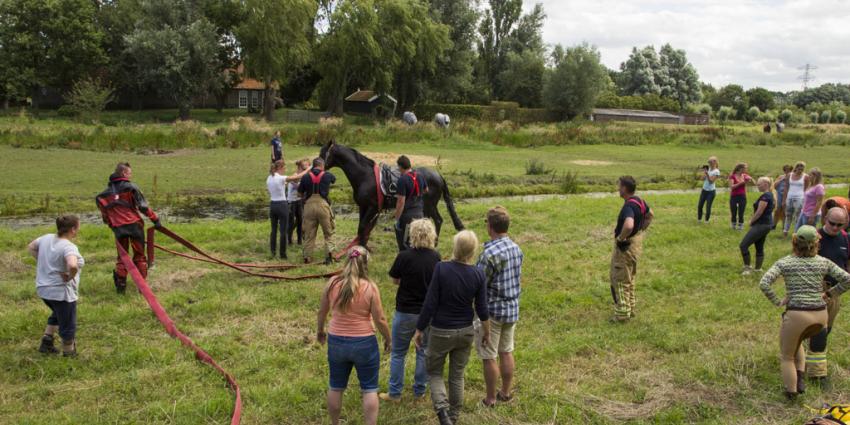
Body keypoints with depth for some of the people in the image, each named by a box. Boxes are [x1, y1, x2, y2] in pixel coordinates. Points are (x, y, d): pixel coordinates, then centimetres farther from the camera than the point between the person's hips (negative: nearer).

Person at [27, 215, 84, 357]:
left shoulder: (47, 238, 2)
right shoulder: (69, 247, -23)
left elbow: (31, 247, 21)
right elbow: (72, 265, -41)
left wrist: (42, 262, 13)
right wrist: (70, 277, -22)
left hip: (43, 289, 9)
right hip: (61, 292, -9)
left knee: (58, 314, 32)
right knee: (68, 325, 7)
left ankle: (47, 342, 33)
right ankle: (69, 354, 18)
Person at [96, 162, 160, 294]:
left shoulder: (105, 193, 11)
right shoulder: (130, 187, -4)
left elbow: (104, 212, 14)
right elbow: (143, 206, -10)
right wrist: (155, 219, -6)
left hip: (118, 228, 4)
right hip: (134, 224, -3)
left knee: (122, 256, 16)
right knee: (139, 255, 8)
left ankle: (120, 284, 14)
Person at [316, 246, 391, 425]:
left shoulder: (332, 283, -6)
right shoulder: (370, 287, -14)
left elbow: (322, 311, 6)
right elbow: (380, 320, -11)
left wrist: (319, 330, 24)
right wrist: (388, 338, 6)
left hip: (336, 342, 3)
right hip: (364, 343, -3)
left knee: (335, 387, 20)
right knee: (369, 389, 10)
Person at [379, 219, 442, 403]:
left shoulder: (404, 256, -17)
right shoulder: (436, 257, -7)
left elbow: (395, 280, -4)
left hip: (406, 312, -3)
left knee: (398, 353, 12)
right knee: (424, 352, 16)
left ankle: (394, 393, 19)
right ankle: (419, 392, 25)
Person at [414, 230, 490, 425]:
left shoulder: (442, 268, -20)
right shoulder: (478, 274, -11)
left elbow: (430, 303, -16)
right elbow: (482, 309, -4)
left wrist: (419, 330, -4)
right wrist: (486, 332, 13)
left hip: (441, 331, -3)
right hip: (466, 332, 3)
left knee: (434, 372, 16)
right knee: (457, 376, 19)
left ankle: (442, 408, -6)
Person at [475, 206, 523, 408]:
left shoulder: (490, 253, -24)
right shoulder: (516, 248, 0)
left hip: (492, 310, -7)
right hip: (512, 308, 8)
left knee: (489, 357, 6)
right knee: (506, 352, 19)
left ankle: (491, 399, 18)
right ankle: (506, 392, 32)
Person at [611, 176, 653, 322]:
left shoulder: (628, 206, -29)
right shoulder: (639, 201, 2)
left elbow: (628, 226, -46)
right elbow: (650, 215, 21)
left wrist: (620, 238, -28)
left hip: (626, 246, -10)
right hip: (636, 242, 10)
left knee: (620, 280, 3)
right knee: (629, 278, 23)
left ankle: (622, 314, 12)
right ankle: (630, 308, 34)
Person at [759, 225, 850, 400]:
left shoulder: (784, 263, -4)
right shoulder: (823, 262, 4)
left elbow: (764, 284, -15)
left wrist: (777, 302, -4)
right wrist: (829, 294, 12)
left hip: (797, 315, -4)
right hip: (821, 316, 4)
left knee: (787, 355, 19)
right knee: (796, 342, 33)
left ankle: (791, 391, 22)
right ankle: (800, 378, 19)